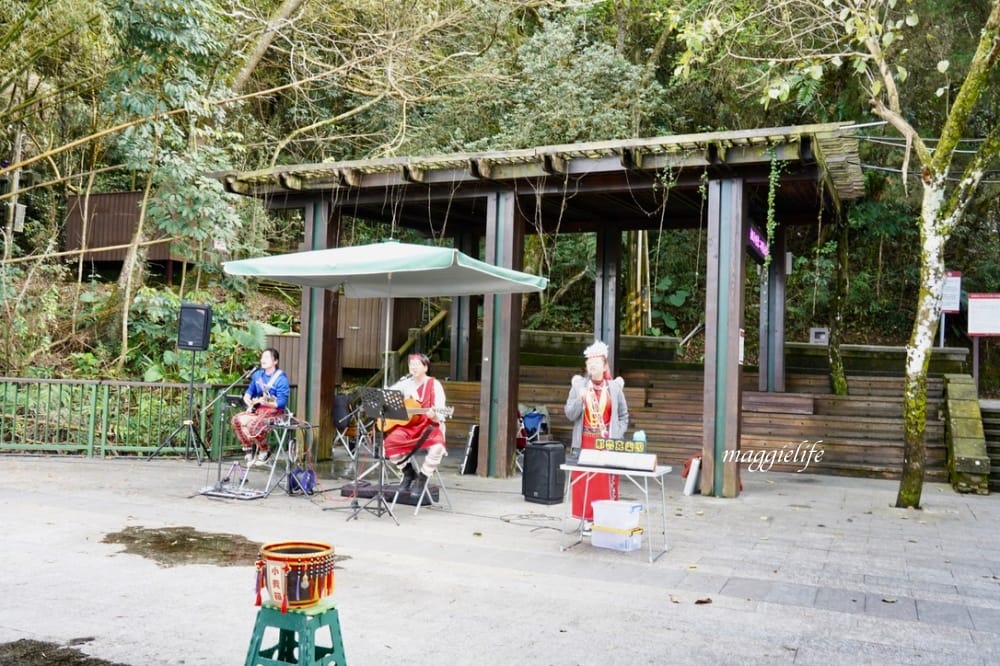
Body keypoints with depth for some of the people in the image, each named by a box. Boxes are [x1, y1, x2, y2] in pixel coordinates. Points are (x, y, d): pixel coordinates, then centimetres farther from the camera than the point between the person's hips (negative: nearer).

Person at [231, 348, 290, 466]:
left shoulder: (281, 378, -13)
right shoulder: (258, 374, 8)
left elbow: (282, 402, -18)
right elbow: (249, 392, 18)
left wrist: (266, 403, -32)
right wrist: (249, 403, -2)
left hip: (274, 410, -7)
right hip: (257, 408, 7)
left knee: (253, 424, -31)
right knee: (237, 419, -15)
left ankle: (264, 452, -6)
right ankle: (248, 448, 0)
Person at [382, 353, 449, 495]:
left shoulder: (434, 385, -5)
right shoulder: (405, 383, 7)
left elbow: (440, 416, -10)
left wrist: (433, 416, -33)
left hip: (429, 425, -4)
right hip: (407, 425, 4)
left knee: (437, 446, -35)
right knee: (388, 441, -23)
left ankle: (422, 478, -8)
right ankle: (409, 471, 3)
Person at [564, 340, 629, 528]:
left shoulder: (614, 387, 5)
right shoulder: (579, 385, 3)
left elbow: (623, 416, 11)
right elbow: (570, 414, 0)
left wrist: (617, 436, -1)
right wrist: (580, 399, -16)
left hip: (607, 444, 0)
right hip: (585, 443, 0)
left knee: (606, 483, 0)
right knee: (584, 482, 1)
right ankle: (587, 518, 10)